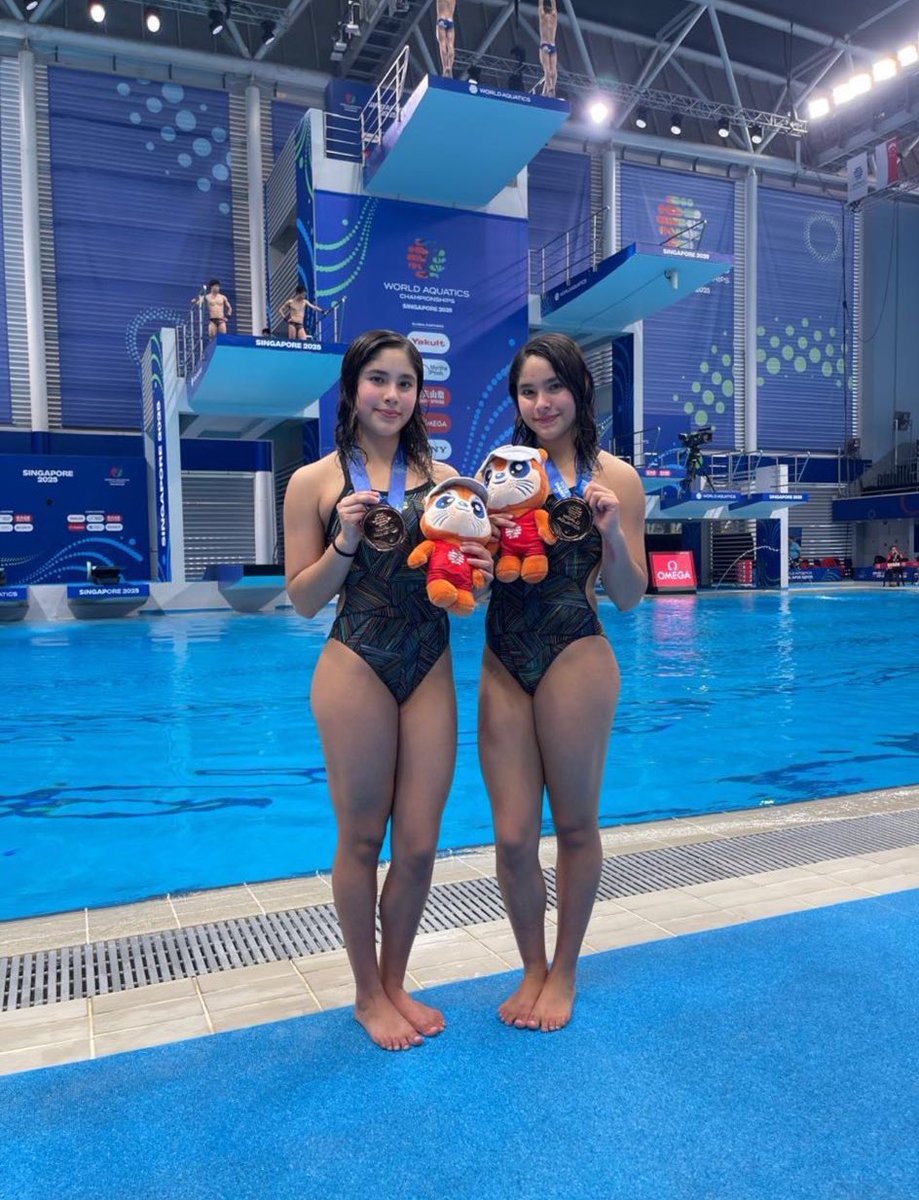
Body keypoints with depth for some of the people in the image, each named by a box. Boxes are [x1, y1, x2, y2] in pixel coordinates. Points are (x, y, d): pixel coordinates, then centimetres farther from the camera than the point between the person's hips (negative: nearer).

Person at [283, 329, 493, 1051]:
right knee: (362, 839, 10)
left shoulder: (442, 476, 6)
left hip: (431, 668, 3)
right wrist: (345, 542, -16)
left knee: (420, 842, 8)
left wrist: (479, 569, -9)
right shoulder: (315, 481, -1)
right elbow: (303, 600, -1)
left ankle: (395, 982, 33)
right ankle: (368, 993, 31)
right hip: (357, 667, -3)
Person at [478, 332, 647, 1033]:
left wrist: (612, 531, -17)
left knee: (575, 825, 10)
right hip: (502, 665, 3)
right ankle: (533, 967, 31)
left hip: (575, 659, -3)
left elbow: (629, 598, -1)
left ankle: (565, 970, 32)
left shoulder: (613, 477, 0)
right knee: (512, 834, 6)